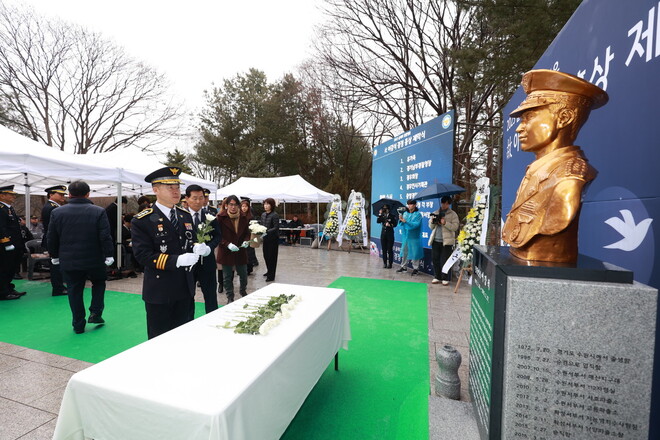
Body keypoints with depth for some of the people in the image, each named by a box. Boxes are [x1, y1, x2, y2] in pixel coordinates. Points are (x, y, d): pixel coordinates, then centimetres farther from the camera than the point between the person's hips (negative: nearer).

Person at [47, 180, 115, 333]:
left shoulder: (57, 212, -1)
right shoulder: (98, 211, -10)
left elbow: (52, 239, 4)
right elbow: (105, 237, -12)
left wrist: (54, 256, 16)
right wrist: (108, 256, -4)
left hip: (68, 261, 2)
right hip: (94, 259, -2)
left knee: (74, 291, 11)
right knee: (98, 282, 22)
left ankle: (78, 325, 19)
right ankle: (95, 313, 14)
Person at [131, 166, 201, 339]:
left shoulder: (186, 216, 7)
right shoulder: (142, 221, -12)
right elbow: (143, 255, -17)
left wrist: (196, 250, -7)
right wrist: (177, 260, -27)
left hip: (185, 287, 5)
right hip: (159, 291, -5)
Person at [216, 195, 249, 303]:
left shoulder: (243, 218, 3)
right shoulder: (221, 217, -9)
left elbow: (247, 232, 14)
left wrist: (246, 241, -6)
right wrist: (228, 244, -21)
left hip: (241, 251, 3)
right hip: (226, 252, -3)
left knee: (243, 274, 12)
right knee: (227, 276, 10)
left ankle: (243, 291, 39)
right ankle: (230, 297, 26)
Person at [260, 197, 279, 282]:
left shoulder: (275, 215, -13)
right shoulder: (263, 215, 9)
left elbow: (276, 228, -18)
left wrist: (267, 232, -29)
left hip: (273, 239, -7)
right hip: (265, 238, 7)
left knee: (272, 257, 0)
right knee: (266, 256, 15)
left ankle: (271, 276, 11)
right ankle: (269, 271, 37)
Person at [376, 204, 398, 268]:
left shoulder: (392, 215, -3)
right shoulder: (382, 215, 7)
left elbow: (395, 224, -6)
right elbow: (378, 221, -7)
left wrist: (390, 225, -21)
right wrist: (380, 214, -13)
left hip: (390, 233, -4)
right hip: (383, 233, 4)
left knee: (390, 249, -2)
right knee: (384, 249, 7)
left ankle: (390, 264, 5)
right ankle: (384, 263, 14)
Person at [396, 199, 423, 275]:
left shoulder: (418, 214, -7)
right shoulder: (405, 213, 8)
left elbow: (416, 224, -20)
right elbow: (401, 224, 7)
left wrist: (406, 221, -26)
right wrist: (401, 220, -14)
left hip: (414, 237, -5)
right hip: (405, 236, 5)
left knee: (414, 253, 0)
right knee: (404, 252, 13)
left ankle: (416, 268, 12)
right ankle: (403, 266, 25)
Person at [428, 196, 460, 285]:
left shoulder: (453, 214, 2)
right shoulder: (435, 213, 13)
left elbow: (455, 227, -8)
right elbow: (431, 227, 15)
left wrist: (445, 223, -19)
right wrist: (432, 222, -6)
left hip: (446, 241, -4)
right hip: (435, 241, 4)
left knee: (445, 261, -1)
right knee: (436, 260, 8)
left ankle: (446, 278, 12)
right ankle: (437, 277, 20)